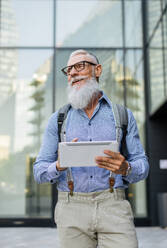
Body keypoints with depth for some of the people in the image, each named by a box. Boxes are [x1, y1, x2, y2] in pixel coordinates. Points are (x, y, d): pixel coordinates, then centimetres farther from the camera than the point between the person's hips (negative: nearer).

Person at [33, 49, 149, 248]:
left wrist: (126, 168, -16)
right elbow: (39, 171, 8)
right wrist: (59, 166, -15)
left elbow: (142, 166, 8)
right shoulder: (58, 119, 12)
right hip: (71, 208, 1)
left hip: (113, 205, 0)